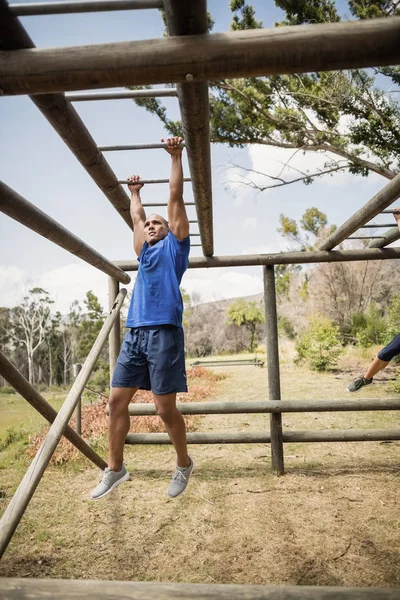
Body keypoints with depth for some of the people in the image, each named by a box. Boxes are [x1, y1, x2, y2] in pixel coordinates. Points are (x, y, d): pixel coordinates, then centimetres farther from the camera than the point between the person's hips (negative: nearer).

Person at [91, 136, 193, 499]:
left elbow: (176, 197, 10)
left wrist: (176, 157, 13)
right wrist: (135, 192, 52)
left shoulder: (174, 245, 11)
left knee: (165, 407, -4)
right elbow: (136, 216, 40)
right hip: (135, 333, 7)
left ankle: (184, 465, 18)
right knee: (117, 400, 4)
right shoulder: (145, 251, 25)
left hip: (164, 332, -6)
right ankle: (115, 469, 19)